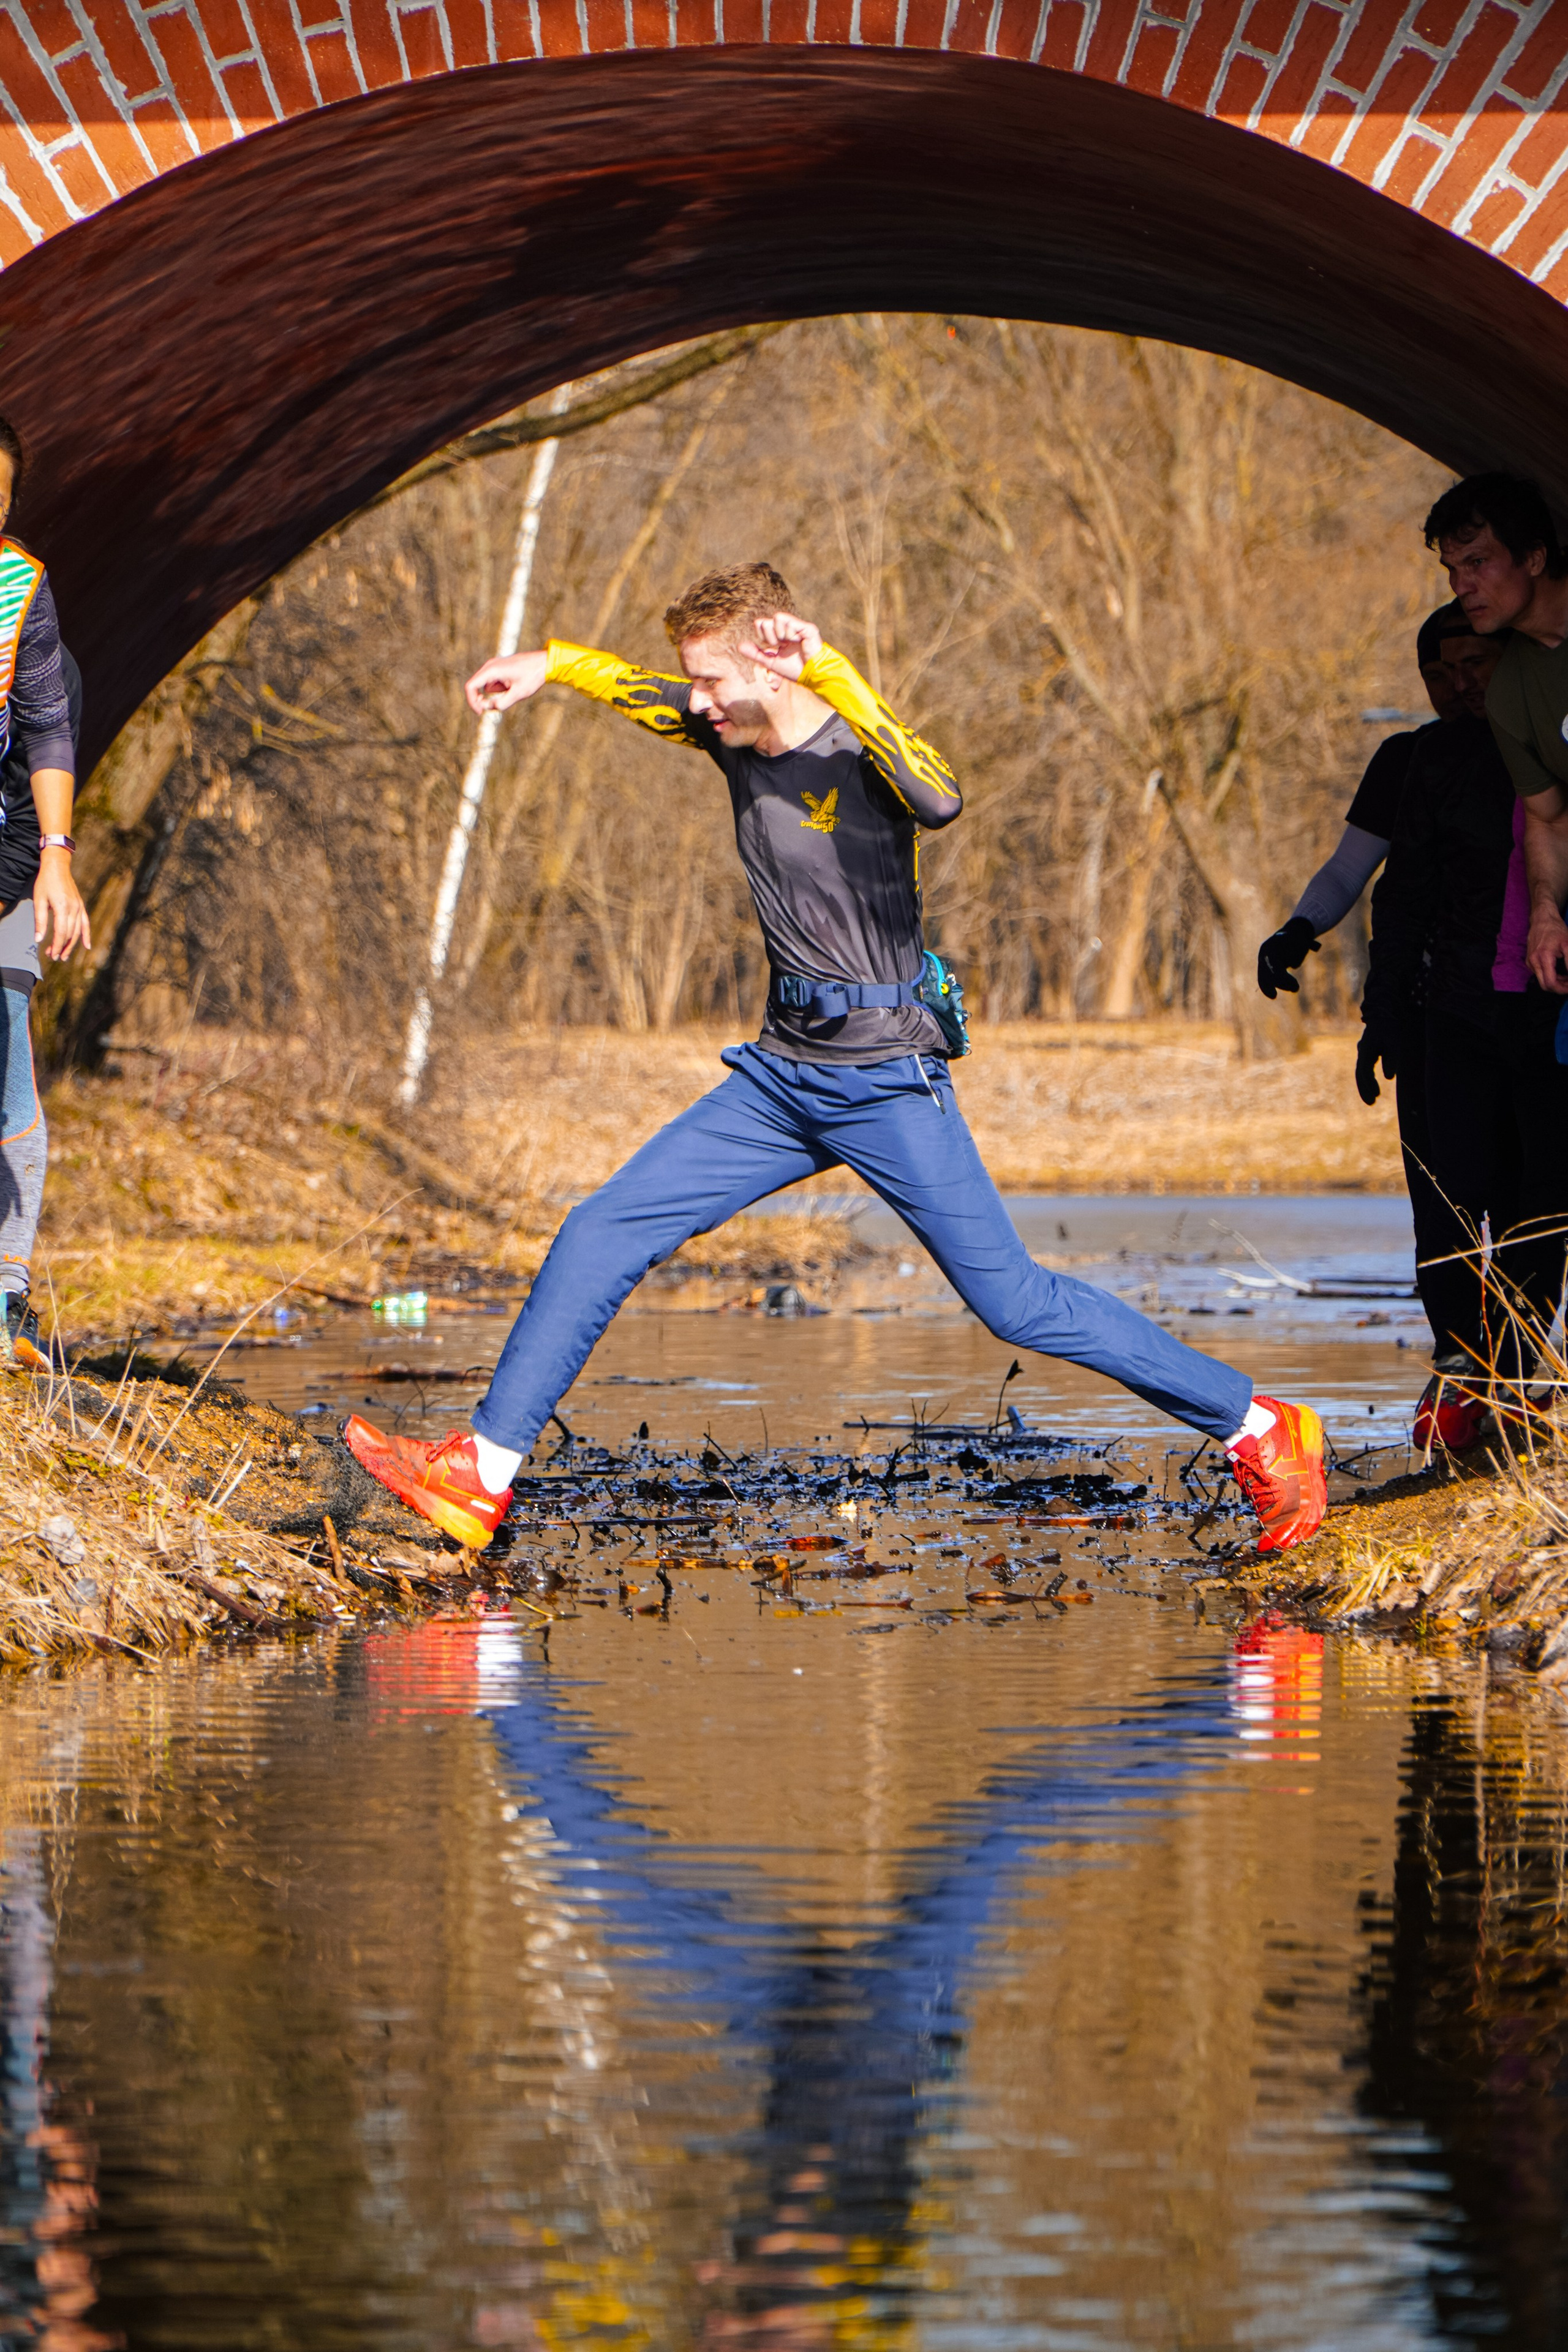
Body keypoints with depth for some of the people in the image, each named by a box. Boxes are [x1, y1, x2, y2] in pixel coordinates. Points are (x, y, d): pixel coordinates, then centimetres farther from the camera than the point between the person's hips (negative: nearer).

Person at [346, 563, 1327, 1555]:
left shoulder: (863, 753, -17)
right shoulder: (737, 738, 5)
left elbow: (941, 801, -42)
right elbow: (646, 691, 26)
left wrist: (834, 677, -43)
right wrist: (550, 664, 13)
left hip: (888, 1082, -7)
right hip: (782, 1074, 7)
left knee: (1015, 1303, -6)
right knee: (601, 1238, 0)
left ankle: (1260, 1428, 5)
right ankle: (481, 1473, 4)